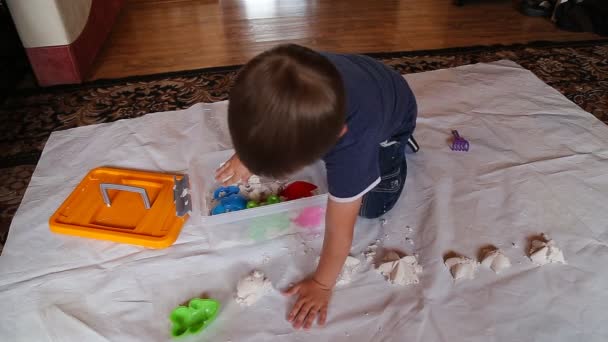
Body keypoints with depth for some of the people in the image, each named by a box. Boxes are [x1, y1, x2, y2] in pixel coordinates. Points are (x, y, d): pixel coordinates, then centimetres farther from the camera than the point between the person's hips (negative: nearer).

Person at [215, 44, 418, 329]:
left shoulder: (351, 146, -50)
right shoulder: (280, 84, -40)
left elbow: (339, 230, -35)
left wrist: (322, 285, -22)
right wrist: (246, 152, -11)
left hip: (393, 113, -4)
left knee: (372, 207, -3)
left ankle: (396, 145, 19)